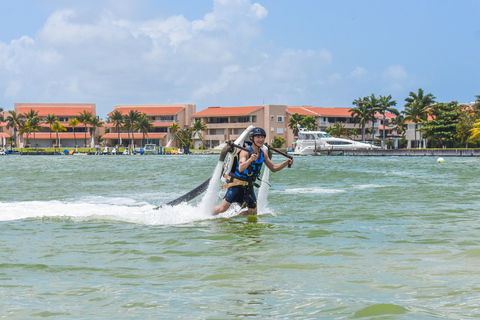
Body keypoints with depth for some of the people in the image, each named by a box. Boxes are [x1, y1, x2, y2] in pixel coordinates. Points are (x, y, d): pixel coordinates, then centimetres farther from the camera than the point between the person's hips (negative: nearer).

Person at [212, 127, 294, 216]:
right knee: (222, 209, -12)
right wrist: (250, 160, -53)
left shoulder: (263, 153, 2)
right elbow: (241, 168, -36)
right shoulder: (245, 152, -20)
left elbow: (273, 168, 12)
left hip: (249, 186, 7)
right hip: (236, 184, -7)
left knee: (253, 213, 5)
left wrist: (286, 163, -4)